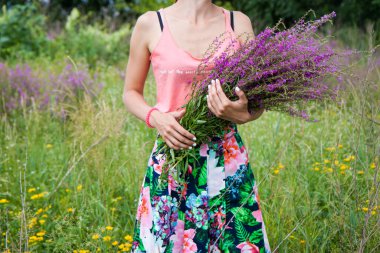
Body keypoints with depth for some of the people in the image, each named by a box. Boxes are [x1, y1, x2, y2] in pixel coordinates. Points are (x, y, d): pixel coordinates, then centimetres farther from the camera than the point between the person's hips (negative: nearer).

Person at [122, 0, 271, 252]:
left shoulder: (239, 23, 3)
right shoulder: (150, 24, -1)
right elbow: (131, 92, 9)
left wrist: (242, 115, -19)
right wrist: (155, 117, -12)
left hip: (229, 159, 1)